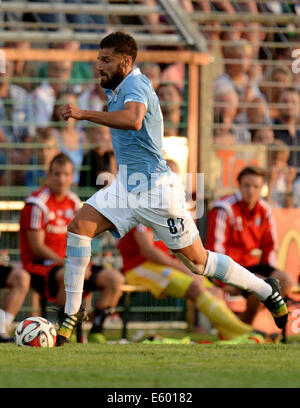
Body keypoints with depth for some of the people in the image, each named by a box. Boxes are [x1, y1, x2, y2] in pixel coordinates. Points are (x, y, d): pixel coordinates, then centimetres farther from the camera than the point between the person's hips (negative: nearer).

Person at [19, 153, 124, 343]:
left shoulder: (73, 201, 11)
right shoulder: (37, 204, -12)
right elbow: (37, 248, -15)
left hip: (67, 261, 8)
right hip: (39, 265, -7)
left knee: (115, 278, -9)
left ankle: (96, 332, -6)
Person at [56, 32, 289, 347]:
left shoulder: (135, 84, -19)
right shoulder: (118, 89, 10)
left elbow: (133, 120, -42)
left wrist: (85, 114, -44)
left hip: (156, 190, -9)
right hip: (126, 185, 9)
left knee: (197, 261, 0)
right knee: (79, 226, -10)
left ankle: (266, 291, 19)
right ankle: (72, 311, -7)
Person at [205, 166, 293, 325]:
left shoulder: (264, 210, 8)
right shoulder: (225, 209, -14)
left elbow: (270, 245, 16)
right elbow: (215, 248, -17)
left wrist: (271, 272, 2)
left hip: (252, 264, 8)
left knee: (285, 281, -13)